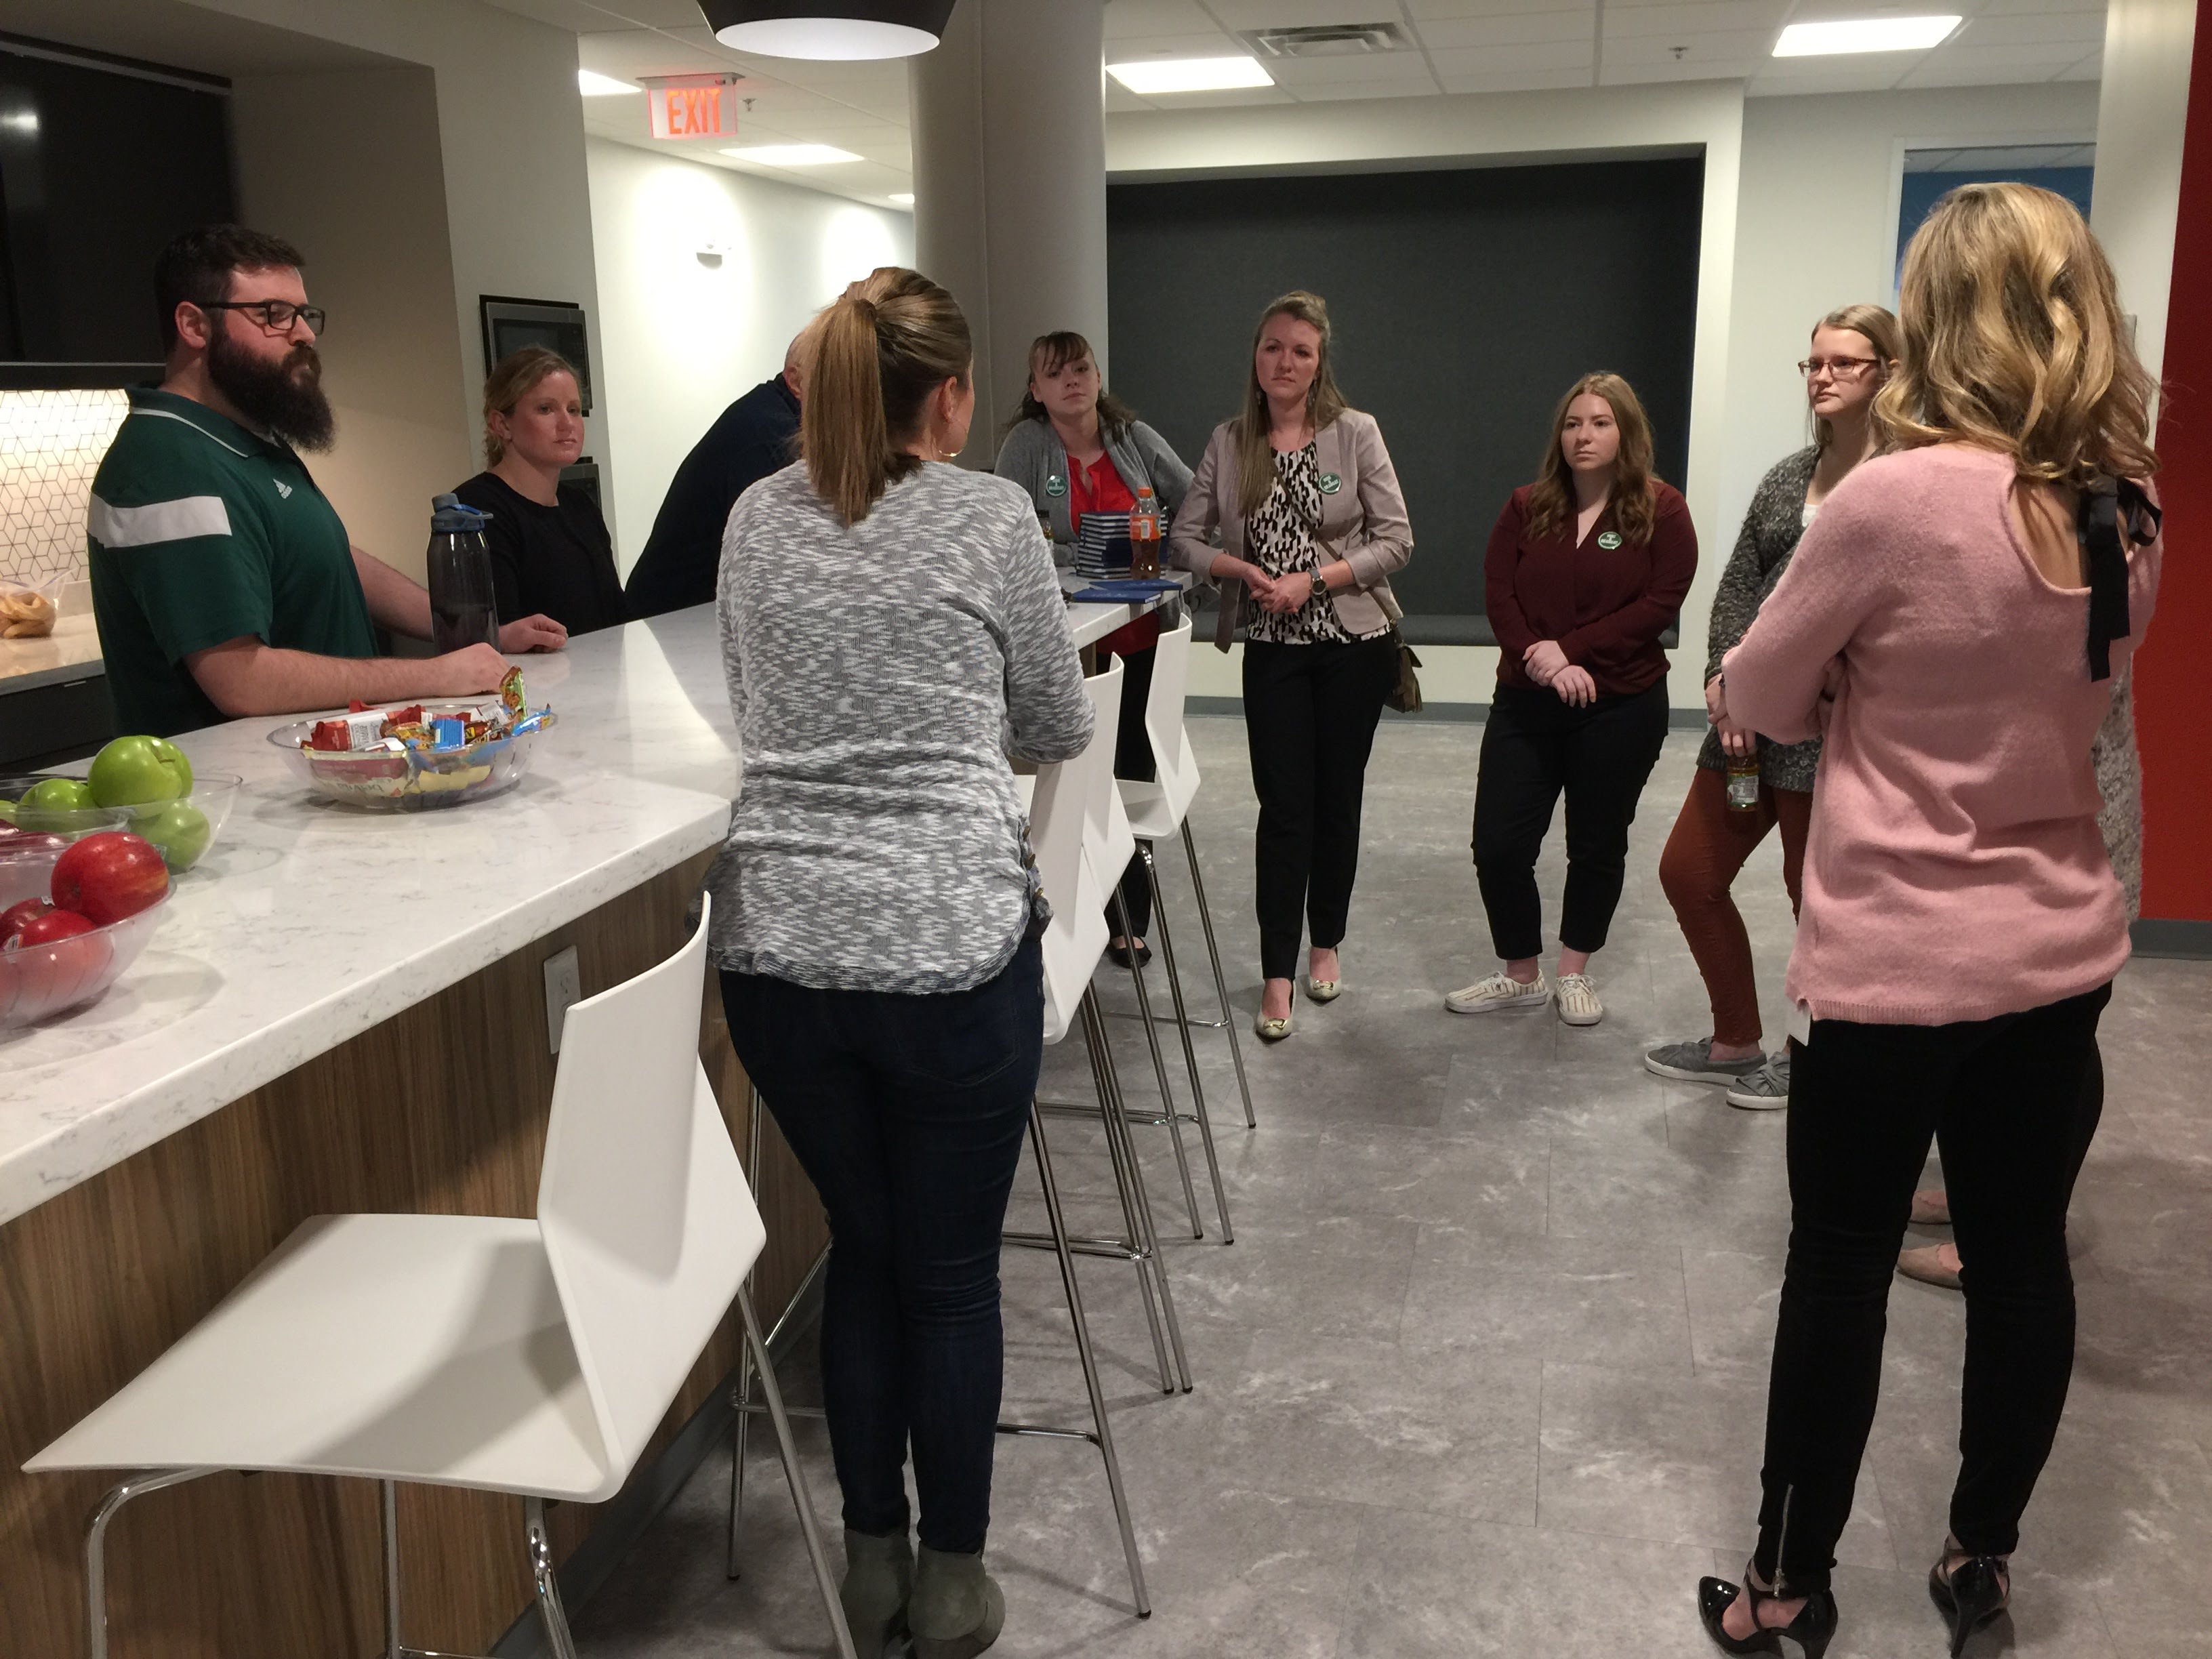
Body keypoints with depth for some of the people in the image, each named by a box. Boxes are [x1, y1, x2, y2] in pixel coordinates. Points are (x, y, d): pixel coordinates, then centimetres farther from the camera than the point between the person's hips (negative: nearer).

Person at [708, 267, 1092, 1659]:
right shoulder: (990, 516, -4)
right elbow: (1061, 731, 5)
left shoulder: (755, 520, 8)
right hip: (951, 947, -4)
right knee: (953, 1271, 12)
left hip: (777, 948, 4)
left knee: (862, 1250, 20)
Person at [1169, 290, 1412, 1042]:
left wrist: (1314, 580, -16)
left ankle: (1326, 941, 30)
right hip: (1272, 649, 1)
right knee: (1283, 807, -2)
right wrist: (1244, 571, -14)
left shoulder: (1355, 433, -6)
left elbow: (1396, 540, -7)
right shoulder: (1229, 443, 1)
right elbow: (1184, 539, 3)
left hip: (1355, 645, -1)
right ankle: (1277, 975, 5)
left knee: (1337, 797, 10)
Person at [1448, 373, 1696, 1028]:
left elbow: (1660, 603, -12)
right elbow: (1499, 595, -2)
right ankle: (1521, 974, 17)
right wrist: (1545, 664, -18)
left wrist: (1569, 649, -18)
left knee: (1597, 845, 10)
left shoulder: (1661, 511, -3)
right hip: (1525, 704, 2)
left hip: (1622, 708, -2)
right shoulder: (1527, 507, 6)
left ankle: (1575, 973, 29)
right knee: (1498, 844, -2)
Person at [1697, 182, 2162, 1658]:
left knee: (1842, 1266, 8)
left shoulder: (1894, 500, -19)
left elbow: (1759, 700, -7)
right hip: (2062, 952, 6)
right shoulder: (2125, 515, 1)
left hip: (1893, 963, -6)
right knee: (2021, 1257, 16)